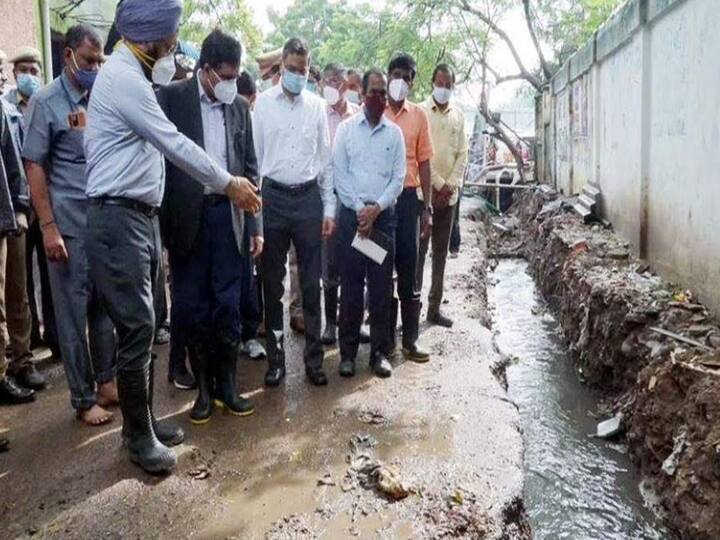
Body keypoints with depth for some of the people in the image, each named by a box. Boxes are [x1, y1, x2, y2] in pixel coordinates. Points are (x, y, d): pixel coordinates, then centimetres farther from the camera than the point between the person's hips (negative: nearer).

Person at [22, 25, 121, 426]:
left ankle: (107, 381, 25)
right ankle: (84, 398, 16)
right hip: (70, 225, -3)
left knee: (106, 306, 11)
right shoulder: (46, 103, -2)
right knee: (74, 313, 5)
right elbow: (35, 168, -4)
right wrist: (49, 228, -11)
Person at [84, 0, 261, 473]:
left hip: (142, 216, 9)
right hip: (119, 219, -9)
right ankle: (139, 435, 10)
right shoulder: (122, 78, -14)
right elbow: (175, 144, -15)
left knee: (143, 326, 13)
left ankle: (143, 420, 25)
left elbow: (163, 146, 17)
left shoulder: (134, 77, 16)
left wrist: (228, 180, 13)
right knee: (137, 328, -4)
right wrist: (229, 184, -7)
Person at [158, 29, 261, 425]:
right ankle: (203, 387, 19)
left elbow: (250, 168, 12)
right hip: (186, 214, -3)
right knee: (191, 305, 5)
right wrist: (161, 222, -12)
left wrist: (255, 224, 8)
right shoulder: (171, 98, -2)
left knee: (228, 303, 5)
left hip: (226, 213, 3)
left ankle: (226, 385, 19)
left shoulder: (240, 107, 10)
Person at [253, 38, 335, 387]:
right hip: (273, 197, -1)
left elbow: (325, 159, 8)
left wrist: (329, 208, 4)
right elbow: (253, 155, 2)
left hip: (309, 198, 1)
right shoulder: (263, 103, 2)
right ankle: (276, 357, 19)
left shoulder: (317, 106, 6)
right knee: (272, 282, 7)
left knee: (311, 283, 5)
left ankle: (314, 358, 17)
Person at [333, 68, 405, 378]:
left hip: (384, 215, 1)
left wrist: (376, 209, -9)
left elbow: (398, 177, 2)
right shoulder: (346, 129, 4)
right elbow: (339, 174, -1)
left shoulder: (395, 133, 7)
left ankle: (379, 352, 13)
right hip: (352, 214, -1)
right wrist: (360, 209, -10)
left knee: (382, 287, 4)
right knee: (351, 285, 2)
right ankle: (348, 351, 12)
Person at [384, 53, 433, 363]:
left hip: (408, 197, 1)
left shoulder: (419, 116, 7)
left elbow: (423, 163, 8)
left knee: (408, 270, 4)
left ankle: (409, 339, 12)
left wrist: (427, 207, 4)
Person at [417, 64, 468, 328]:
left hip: (449, 194, 5)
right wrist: (439, 184, -12)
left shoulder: (458, 115, 11)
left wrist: (451, 185, -5)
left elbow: (462, 154, 8)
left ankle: (434, 308, 16)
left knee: (441, 252, 8)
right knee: (419, 250, -2)